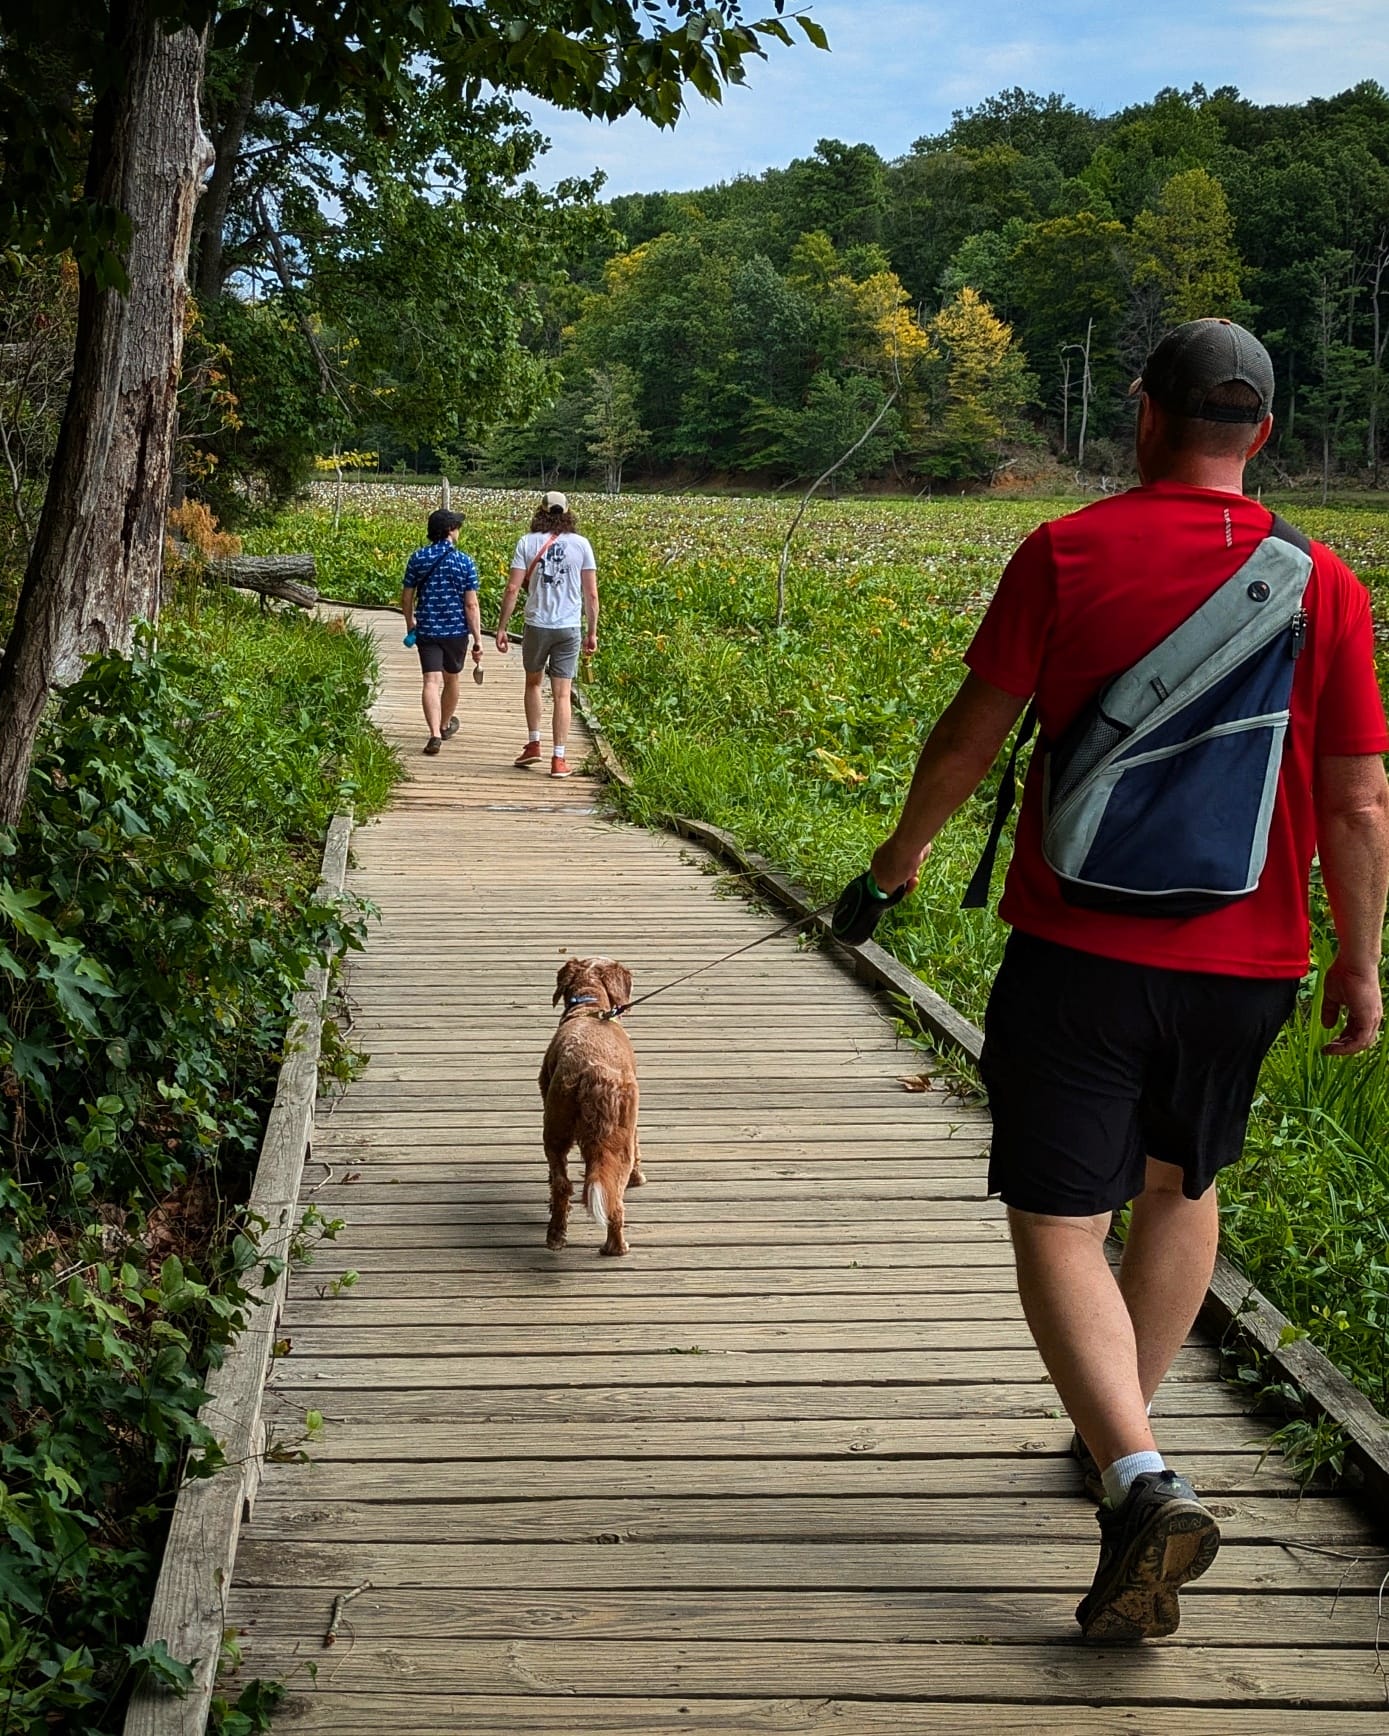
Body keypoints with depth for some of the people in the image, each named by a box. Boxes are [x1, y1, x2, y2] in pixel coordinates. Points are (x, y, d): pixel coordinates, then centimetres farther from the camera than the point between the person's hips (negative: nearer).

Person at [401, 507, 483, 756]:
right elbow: (471, 605, -11)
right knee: (451, 679, 19)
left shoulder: (418, 558, -2)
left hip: (426, 630, 1)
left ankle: (435, 734, -20)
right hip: (456, 630, -1)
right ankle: (445, 725, 41)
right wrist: (478, 640, -7)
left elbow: (406, 597, 5)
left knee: (431, 682, -4)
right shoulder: (464, 562, -9)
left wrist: (410, 625, 22)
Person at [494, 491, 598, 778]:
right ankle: (559, 758, 0)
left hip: (537, 625, 0)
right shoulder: (581, 544, 0)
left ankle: (533, 744, 21)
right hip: (570, 627, 0)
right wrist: (592, 632, 10)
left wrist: (501, 627, 2)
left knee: (533, 682, 22)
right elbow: (591, 594, 1)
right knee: (563, 693, 2)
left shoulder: (527, 543, -2)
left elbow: (512, 588, -5)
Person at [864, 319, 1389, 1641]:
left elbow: (973, 733, -2)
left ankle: (1143, 1483, -18)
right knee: (1182, 1187, 25)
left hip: (1081, 948, -3)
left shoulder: (1069, 554, -8)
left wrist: (906, 847, 17)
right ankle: (1119, 1437, 35)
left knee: (1058, 1227, 0)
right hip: (1243, 961, 4)